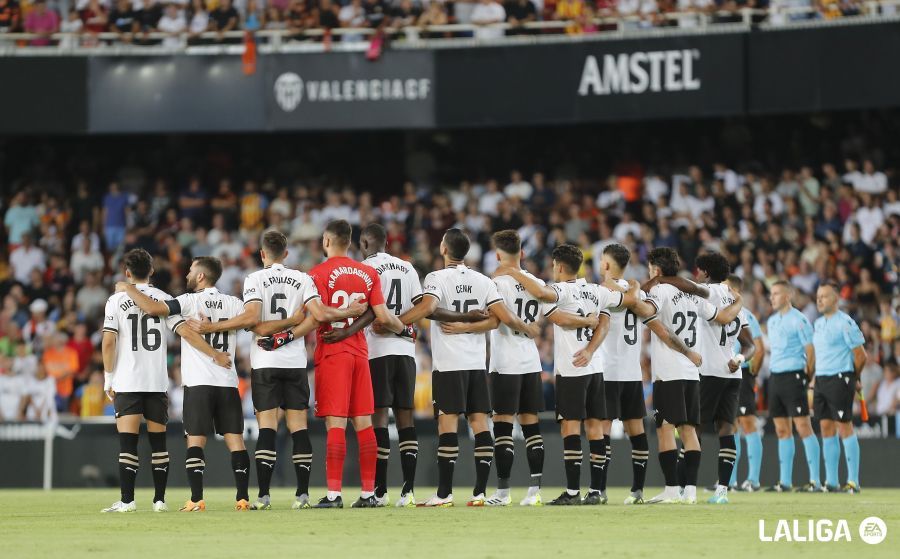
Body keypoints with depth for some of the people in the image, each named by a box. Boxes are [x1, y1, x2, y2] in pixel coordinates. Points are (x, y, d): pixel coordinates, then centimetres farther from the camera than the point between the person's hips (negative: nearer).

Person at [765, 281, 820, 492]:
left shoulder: (798, 320, -8)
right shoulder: (771, 321, 16)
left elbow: (811, 350, -9)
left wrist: (807, 377, -8)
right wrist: (772, 368, 16)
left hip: (793, 376, -8)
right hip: (775, 377, 8)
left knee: (803, 427, -10)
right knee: (782, 430, 8)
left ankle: (815, 480, -10)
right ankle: (785, 481, 11)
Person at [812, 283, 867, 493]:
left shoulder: (845, 323, -10)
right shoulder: (818, 323, 15)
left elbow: (860, 355, -8)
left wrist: (853, 379, 3)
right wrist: (814, 378, 16)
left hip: (840, 379, -8)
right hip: (821, 379, 8)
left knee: (844, 427, -8)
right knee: (826, 428, 6)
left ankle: (853, 482, -5)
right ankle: (831, 482, 9)